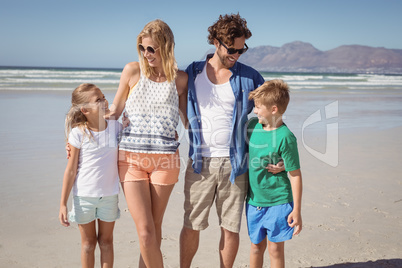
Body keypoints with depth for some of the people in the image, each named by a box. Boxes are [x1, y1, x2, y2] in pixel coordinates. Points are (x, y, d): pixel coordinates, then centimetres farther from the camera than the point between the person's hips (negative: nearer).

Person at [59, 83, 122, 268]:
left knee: (106, 240, 14)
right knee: (88, 242, 12)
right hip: (84, 195, -2)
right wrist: (63, 204, -7)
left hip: (109, 194, 2)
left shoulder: (115, 126, -2)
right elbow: (71, 170, -7)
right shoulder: (78, 133, -11)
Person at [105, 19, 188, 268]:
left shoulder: (180, 78, 4)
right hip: (131, 158, 0)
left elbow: (188, 118, 15)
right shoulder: (132, 70, 1)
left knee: (155, 231, 7)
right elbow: (114, 111, 10)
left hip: (165, 158, 1)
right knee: (145, 232, -6)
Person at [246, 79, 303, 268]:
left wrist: (296, 210, -12)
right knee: (257, 246, 16)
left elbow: (295, 175, -14)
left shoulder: (285, 137, -18)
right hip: (254, 201, 5)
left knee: (275, 248, 6)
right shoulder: (252, 125, 1)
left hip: (278, 201, -5)